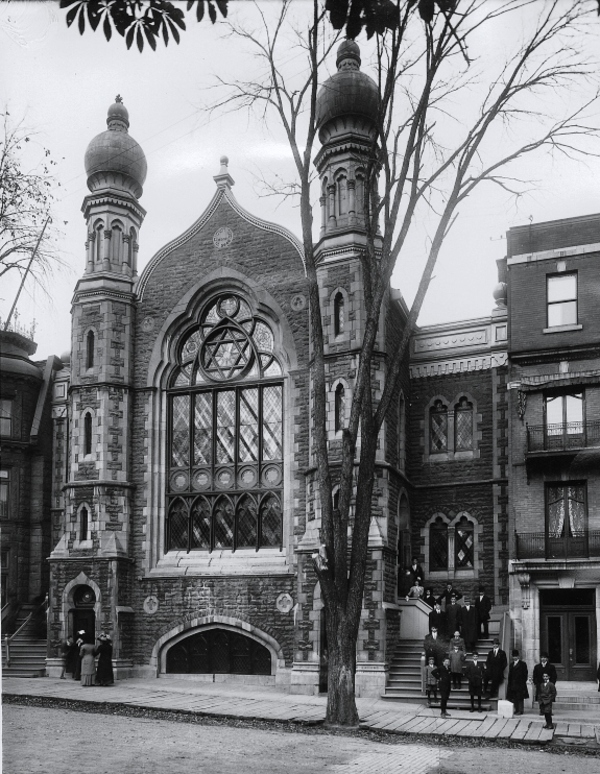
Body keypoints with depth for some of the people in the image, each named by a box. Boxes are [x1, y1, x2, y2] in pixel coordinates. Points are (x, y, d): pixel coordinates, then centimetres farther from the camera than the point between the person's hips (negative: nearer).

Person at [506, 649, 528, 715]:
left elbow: (525, 675, -5)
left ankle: (520, 710, 2)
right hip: (512, 684, 6)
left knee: (520, 698, -3)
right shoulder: (511, 664, 14)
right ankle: (516, 710, 15)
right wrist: (509, 682, 7)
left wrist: (524, 682, -12)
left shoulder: (522, 664, -2)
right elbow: (510, 674, 14)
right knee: (514, 698, 6)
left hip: (520, 684, -5)